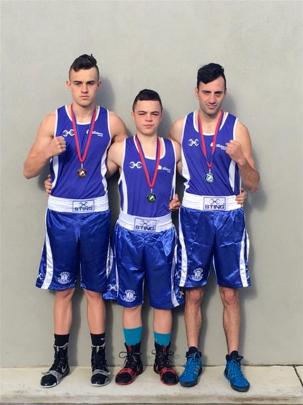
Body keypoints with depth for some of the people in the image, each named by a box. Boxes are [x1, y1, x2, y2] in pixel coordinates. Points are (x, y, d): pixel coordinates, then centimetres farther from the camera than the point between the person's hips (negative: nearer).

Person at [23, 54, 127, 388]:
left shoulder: (112, 122, 1)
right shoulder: (53, 120, 0)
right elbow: (28, 171, 0)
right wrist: (48, 152, -18)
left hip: (96, 214, 0)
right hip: (61, 213, 0)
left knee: (94, 289, 8)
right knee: (63, 289, 8)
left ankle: (99, 358, 21)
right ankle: (60, 359, 21)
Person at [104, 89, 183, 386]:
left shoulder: (174, 149, 4)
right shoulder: (120, 149, 0)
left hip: (162, 234, 1)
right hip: (128, 233, 0)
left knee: (163, 300, 8)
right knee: (130, 300, 8)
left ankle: (163, 360, 23)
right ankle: (133, 360, 23)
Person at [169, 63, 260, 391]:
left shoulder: (237, 128, -1)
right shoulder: (180, 127, 4)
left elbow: (253, 185, -2)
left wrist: (241, 160, -21)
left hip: (229, 216, 0)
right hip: (194, 216, 1)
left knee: (230, 293, 5)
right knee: (193, 292, 5)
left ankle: (233, 361, 16)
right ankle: (193, 357, 19)